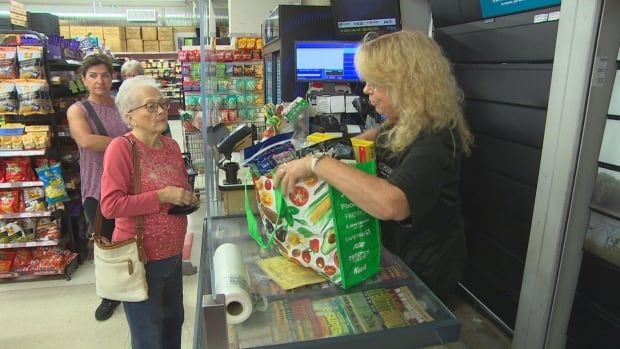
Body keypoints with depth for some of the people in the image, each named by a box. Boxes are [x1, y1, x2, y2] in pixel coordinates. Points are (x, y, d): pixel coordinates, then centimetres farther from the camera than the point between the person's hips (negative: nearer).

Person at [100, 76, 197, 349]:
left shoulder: (171, 145, 2)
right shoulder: (120, 148, -18)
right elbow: (110, 205, -24)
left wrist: (188, 198, -3)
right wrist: (162, 196, -24)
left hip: (173, 253, 6)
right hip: (140, 258, -6)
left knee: (173, 322, 23)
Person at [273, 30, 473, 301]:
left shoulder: (434, 141, -28)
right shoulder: (403, 126, -1)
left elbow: (390, 204, -45)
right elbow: (381, 135, 23)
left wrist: (317, 164, -38)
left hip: (422, 272, -8)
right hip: (394, 252, 8)